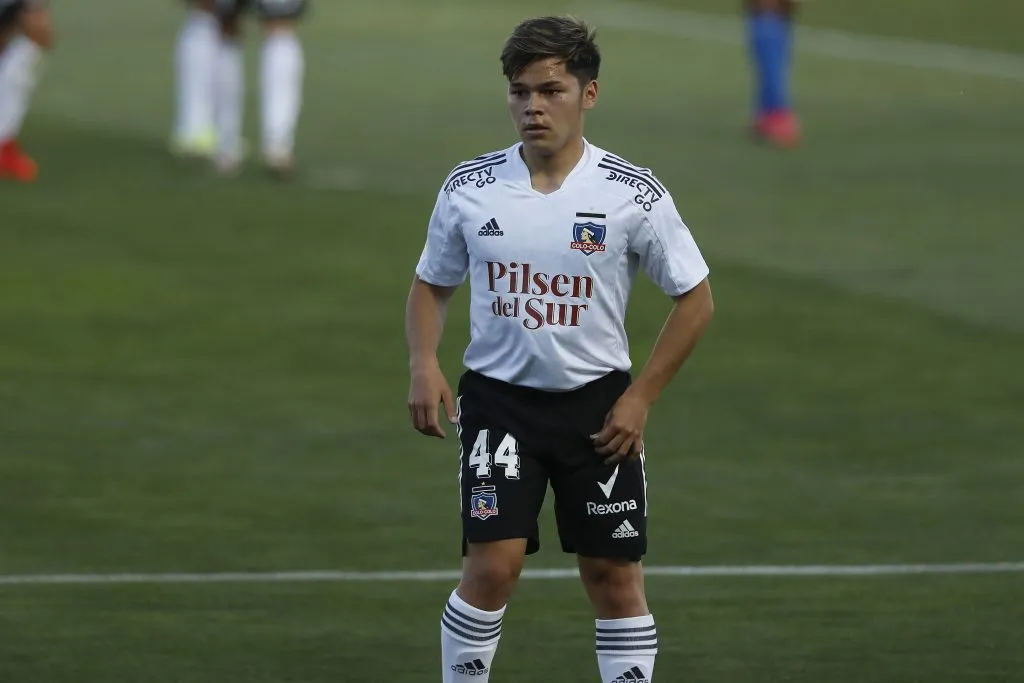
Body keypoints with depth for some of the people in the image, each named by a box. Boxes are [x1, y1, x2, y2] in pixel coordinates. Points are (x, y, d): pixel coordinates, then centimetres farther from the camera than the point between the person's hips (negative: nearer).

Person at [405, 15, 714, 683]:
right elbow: (431, 285, 11)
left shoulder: (635, 194, -8)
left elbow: (695, 298, 0)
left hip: (598, 406, 0)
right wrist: (424, 365, -8)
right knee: (493, 566, -12)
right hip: (497, 401, 0)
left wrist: (639, 398, -6)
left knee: (615, 574, 3)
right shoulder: (468, 189, -3)